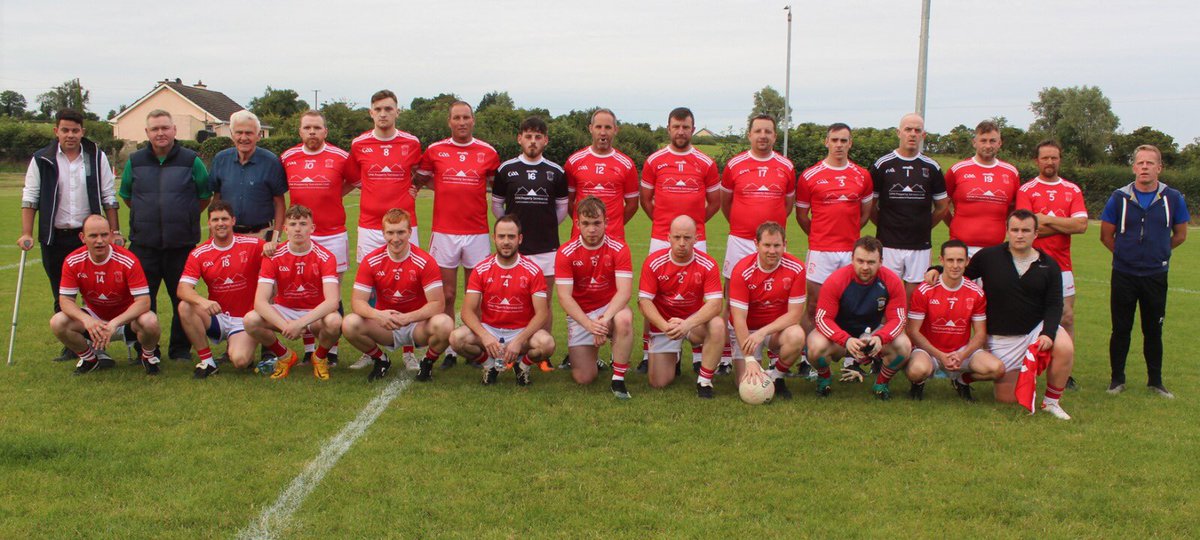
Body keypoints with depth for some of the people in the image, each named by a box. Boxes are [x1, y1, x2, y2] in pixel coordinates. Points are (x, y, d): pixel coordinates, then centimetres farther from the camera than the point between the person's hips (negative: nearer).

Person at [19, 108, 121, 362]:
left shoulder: (97, 157, 3)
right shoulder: (42, 160, 1)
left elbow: (109, 198, 6)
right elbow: (30, 198, 3)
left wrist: (115, 232, 1)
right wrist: (26, 233, -4)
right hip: (55, 237, 1)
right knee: (62, 297, 7)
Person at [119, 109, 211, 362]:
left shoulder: (191, 161, 1)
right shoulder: (135, 162, 7)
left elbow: (205, 197, 9)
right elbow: (126, 196, 19)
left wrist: (184, 217, 6)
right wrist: (147, 217, 13)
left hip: (182, 244, -2)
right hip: (144, 244, 2)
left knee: (182, 298, 5)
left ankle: (180, 349, 17)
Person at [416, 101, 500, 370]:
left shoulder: (488, 152, 5)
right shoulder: (434, 150, 5)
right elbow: (419, 179, 17)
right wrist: (447, 188, 4)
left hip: (477, 232, 0)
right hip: (443, 231, 0)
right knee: (446, 295, 2)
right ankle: (448, 350, 10)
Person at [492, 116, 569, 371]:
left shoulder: (556, 172, 5)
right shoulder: (506, 169, 4)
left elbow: (562, 207, 15)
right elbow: (496, 205, 13)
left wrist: (546, 226, 12)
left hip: (546, 247, 0)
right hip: (514, 246, 0)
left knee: (545, 303, 4)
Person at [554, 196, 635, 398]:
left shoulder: (618, 249, -11)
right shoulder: (566, 252, -10)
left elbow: (624, 291, -19)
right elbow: (564, 297, -15)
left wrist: (605, 319, -35)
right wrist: (589, 324, -28)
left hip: (610, 308, -1)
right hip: (580, 315, 1)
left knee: (624, 319, -38)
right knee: (584, 378, -8)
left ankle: (618, 379, -21)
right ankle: (577, 354, 30)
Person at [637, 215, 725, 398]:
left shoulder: (707, 264, -15)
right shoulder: (653, 262, -14)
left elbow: (715, 303, -22)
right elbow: (644, 301, -15)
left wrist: (687, 324, -38)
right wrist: (665, 326, -32)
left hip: (695, 320, 0)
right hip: (663, 324, 0)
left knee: (718, 326, -34)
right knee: (658, 383, -5)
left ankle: (704, 381, -16)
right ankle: (674, 358, 32)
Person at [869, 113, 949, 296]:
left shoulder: (931, 168, 7)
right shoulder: (882, 165, 2)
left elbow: (942, 206, 15)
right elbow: (870, 204, 6)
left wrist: (924, 226, 10)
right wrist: (884, 225, 3)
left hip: (920, 245, 2)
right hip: (888, 244, -2)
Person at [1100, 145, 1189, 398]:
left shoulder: (1173, 198, -2)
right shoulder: (1120, 197, -4)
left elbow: (1180, 235, 10)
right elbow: (1106, 236, 4)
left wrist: (1157, 252, 13)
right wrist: (1126, 254, 7)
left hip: (1156, 275, 1)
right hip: (1124, 275, -1)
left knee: (1153, 330, 10)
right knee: (1121, 329, 6)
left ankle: (1155, 381, 22)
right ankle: (1117, 379, 19)